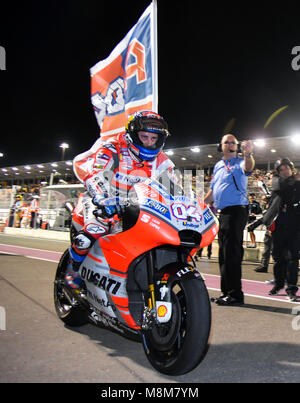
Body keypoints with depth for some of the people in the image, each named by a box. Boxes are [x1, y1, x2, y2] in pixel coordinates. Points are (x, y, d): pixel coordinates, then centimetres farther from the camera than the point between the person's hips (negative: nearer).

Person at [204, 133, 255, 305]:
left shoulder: (240, 162, 0)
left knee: (232, 252, -11)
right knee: (224, 253, 10)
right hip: (223, 212, 8)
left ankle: (235, 293, -5)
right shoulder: (218, 166, 22)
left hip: (237, 210, -8)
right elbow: (213, 190, 27)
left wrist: (248, 154, -45)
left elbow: (248, 168, -25)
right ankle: (226, 291, 19)